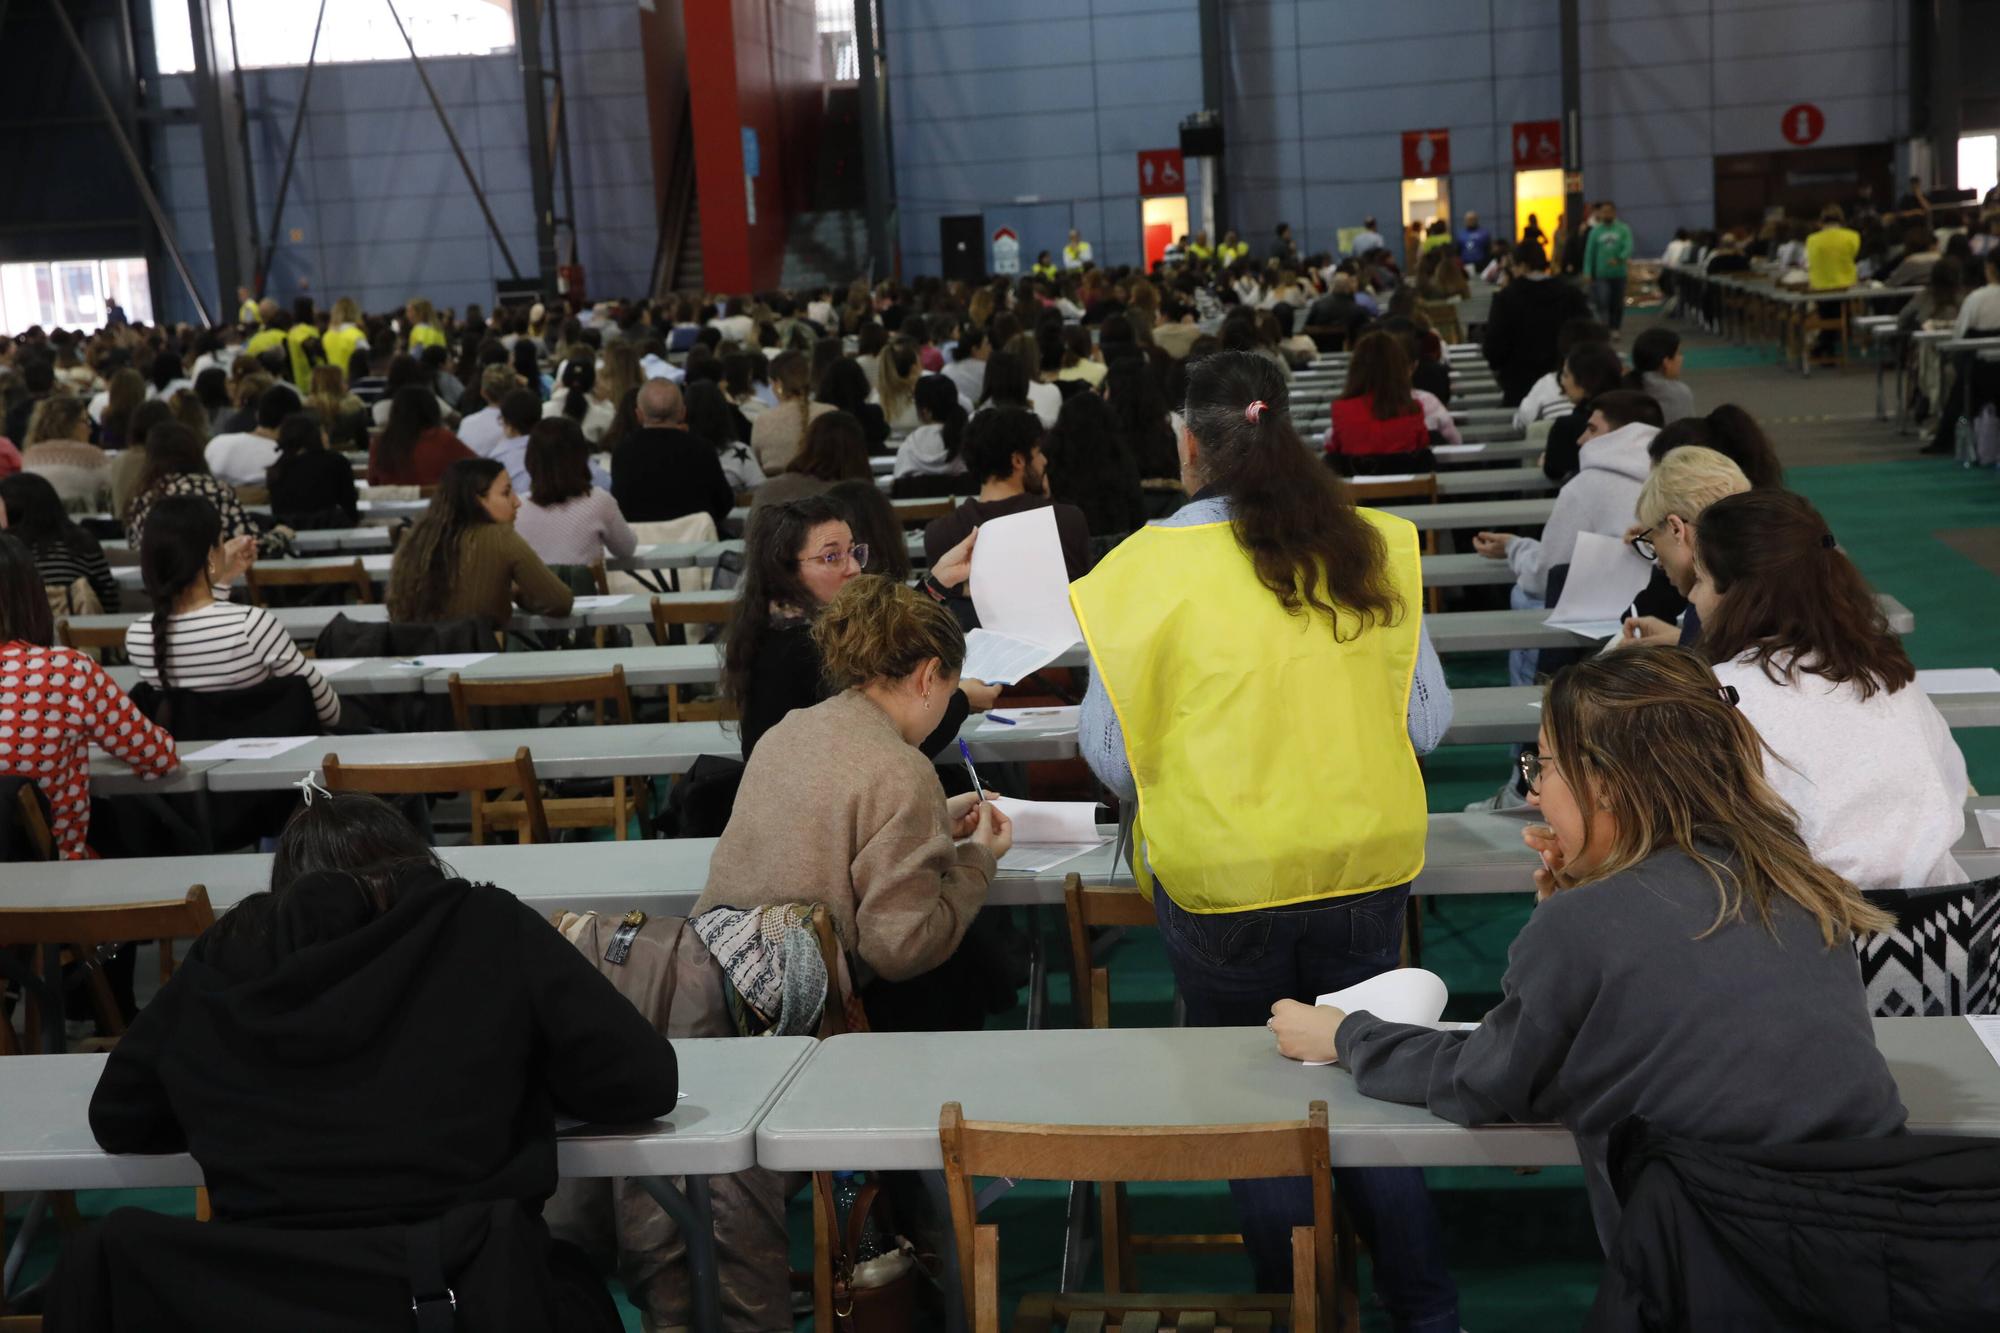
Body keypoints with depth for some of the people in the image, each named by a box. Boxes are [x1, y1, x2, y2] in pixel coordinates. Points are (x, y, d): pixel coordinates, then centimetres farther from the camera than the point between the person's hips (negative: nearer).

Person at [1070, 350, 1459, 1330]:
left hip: (1222, 880, -3)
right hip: (1365, 864, 3)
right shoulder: (1372, 551, -2)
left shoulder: (1147, 569, -11)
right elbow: (1426, 721, 6)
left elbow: (1108, 753, -3)